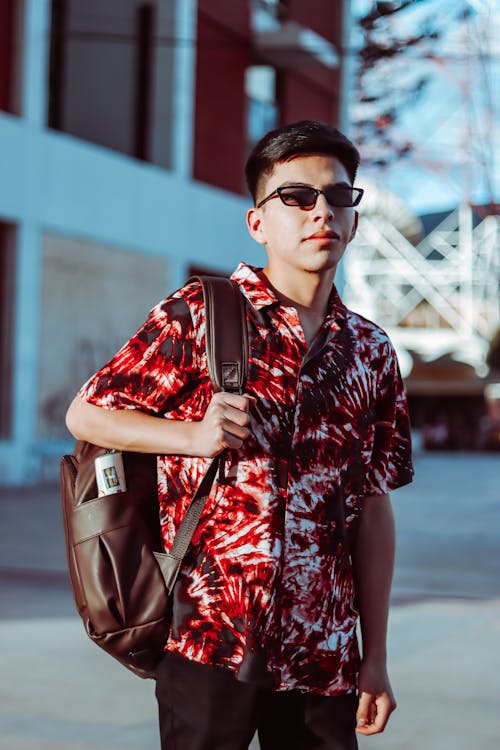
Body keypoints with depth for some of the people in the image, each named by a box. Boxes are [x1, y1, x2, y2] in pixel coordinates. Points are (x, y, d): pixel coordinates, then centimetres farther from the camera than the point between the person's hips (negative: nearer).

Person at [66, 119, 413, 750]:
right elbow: (86, 414, 1)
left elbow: (372, 509, 11)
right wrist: (194, 437, -16)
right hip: (212, 639, -4)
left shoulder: (371, 353, 10)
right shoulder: (197, 315, -2)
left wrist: (376, 657, 9)